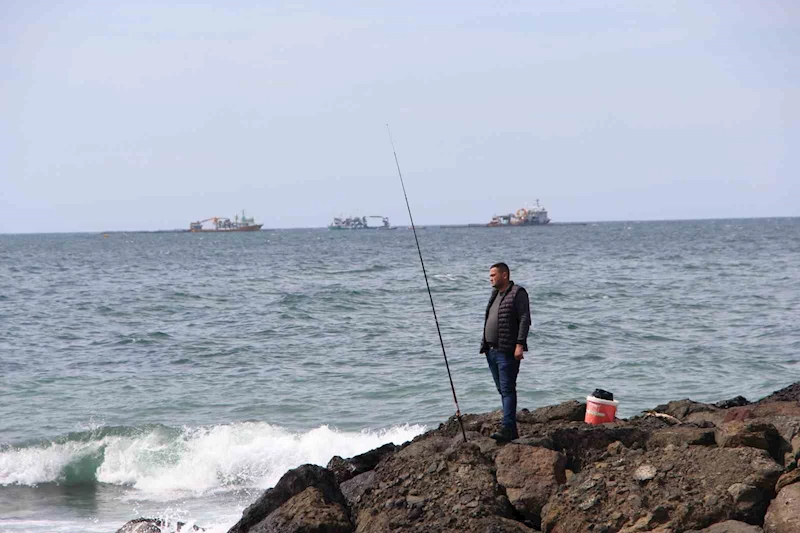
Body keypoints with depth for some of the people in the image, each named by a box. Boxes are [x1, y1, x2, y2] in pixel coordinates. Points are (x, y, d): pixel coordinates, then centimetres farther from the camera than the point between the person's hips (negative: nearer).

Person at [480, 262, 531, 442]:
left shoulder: (517, 293, -7)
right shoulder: (495, 294, 20)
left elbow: (525, 319, -14)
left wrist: (520, 344, -21)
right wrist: (485, 346, 19)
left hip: (507, 351, -9)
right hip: (492, 351, 9)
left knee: (507, 389, -13)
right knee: (502, 390, 9)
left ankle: (507, 428, -18)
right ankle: (512, 430, 12)